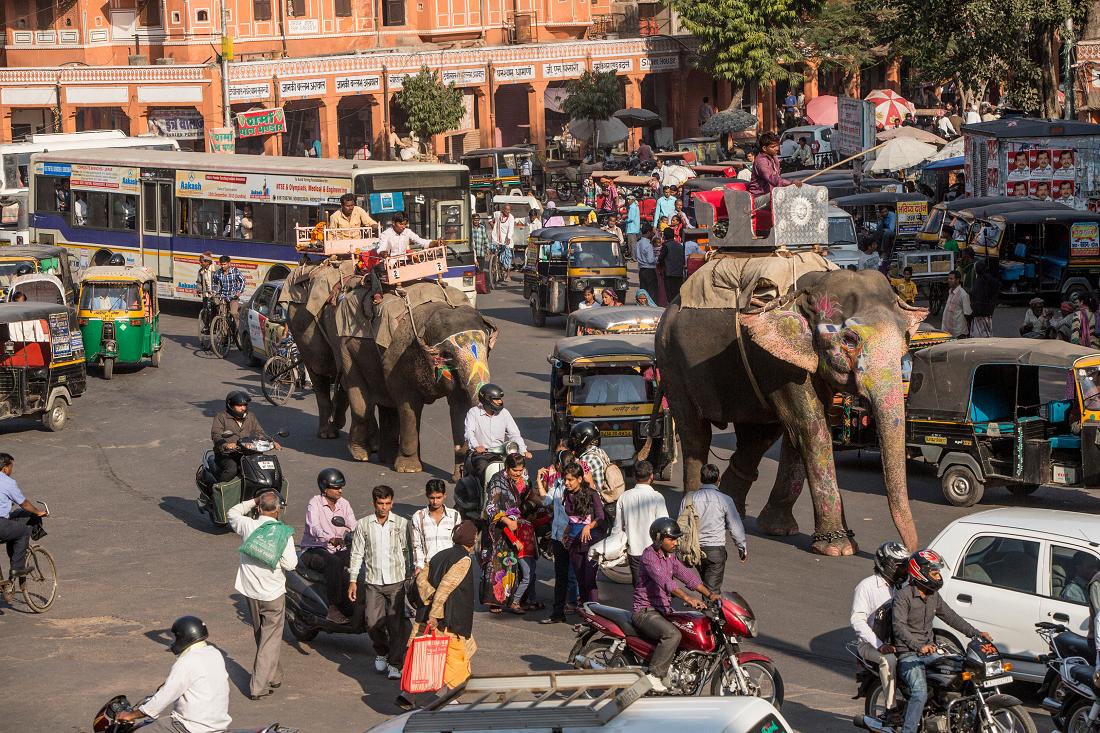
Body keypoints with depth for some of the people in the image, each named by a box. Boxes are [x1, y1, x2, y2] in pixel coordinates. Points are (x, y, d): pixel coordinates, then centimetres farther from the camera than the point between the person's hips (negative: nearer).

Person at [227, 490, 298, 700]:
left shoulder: (247, 526, -6)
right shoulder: (283, 533, -16)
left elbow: (231, 514, 16)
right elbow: (290, 564, -16)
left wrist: (254, 501, 11)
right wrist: (293, 556, 5)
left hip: (250, 590, 4)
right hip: (273, 593, -4)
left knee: (261, 637, 21)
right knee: (270, 640, 4)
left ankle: (274, 676, 34)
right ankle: (259, 686, 0)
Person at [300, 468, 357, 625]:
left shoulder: (344, 504, 10)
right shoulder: (314, 504, -10)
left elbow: (354, 528, 1)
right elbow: (314, 528, -27)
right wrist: (330, 539, -47)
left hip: (338, 549, 6)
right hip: (314, 550, -6)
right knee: (335, 563, -36)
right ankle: (333, 609, -38)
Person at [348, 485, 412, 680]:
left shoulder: (401, 523, 3)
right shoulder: (364, 525, 4)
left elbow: (407, 551, 8)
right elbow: (357, 553, 8)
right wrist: (353, 580, 5)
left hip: (396, 581, -1)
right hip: (373, 581, 1)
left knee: (396, 623, -7)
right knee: (373, 622, -3)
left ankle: (394, 664, -1)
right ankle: (381, 652, 26)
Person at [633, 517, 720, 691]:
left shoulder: (670, 556, 12)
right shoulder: (649, 556, -18)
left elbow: (686, 575, 9)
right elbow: (664, 581, -33)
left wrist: (709, 595, -4)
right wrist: (688, 599, -44)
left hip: (664, 610, 9)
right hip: (645, 611, -9)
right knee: (673, 634, -32)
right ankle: (654, 675, -23)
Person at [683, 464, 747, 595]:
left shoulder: (689, 499, -2)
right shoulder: (724, 500, -10)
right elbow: (735, 527, -3)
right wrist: (743, 548, 11)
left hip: (694, 549, 4)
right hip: (716, 549, -4)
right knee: (713, 588, -1)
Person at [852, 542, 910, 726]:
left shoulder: (901, 587, 16)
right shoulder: (867, 586, -6)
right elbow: (857, 620, -15)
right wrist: (880, 645, -25)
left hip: (896, 641, 6)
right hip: (869, 643, -6)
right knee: (889, 660, -37)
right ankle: (891, 708, -29)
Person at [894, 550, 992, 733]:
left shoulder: (934, 596, 14)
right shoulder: (903, 597, -13)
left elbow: (950, 617, 20)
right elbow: (899, 627, -26)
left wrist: (976, 633, 9)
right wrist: (919, 646, -40)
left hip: (929, 653, 8)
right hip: (907, 655, -8)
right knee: (920, 692, -29)